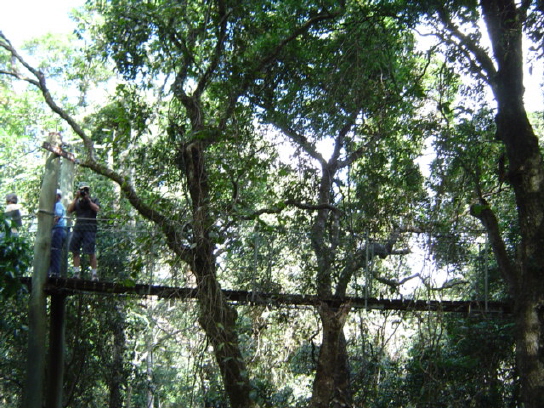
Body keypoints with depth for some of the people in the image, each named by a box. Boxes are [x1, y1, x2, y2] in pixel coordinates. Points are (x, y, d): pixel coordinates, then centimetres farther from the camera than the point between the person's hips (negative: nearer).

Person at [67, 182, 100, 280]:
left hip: (90, 229, -4)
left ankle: (94, 273, -4)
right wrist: (76, 198, 3)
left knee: (91, 252, -9)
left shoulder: (94, 200, 13)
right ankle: (76, 271, 7)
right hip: (78, 228, 4)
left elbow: (97, 209, -5)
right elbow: (69, 210, 6)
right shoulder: (77, 202, 20)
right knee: (75, 250, 0)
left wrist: (88, 199, -4)